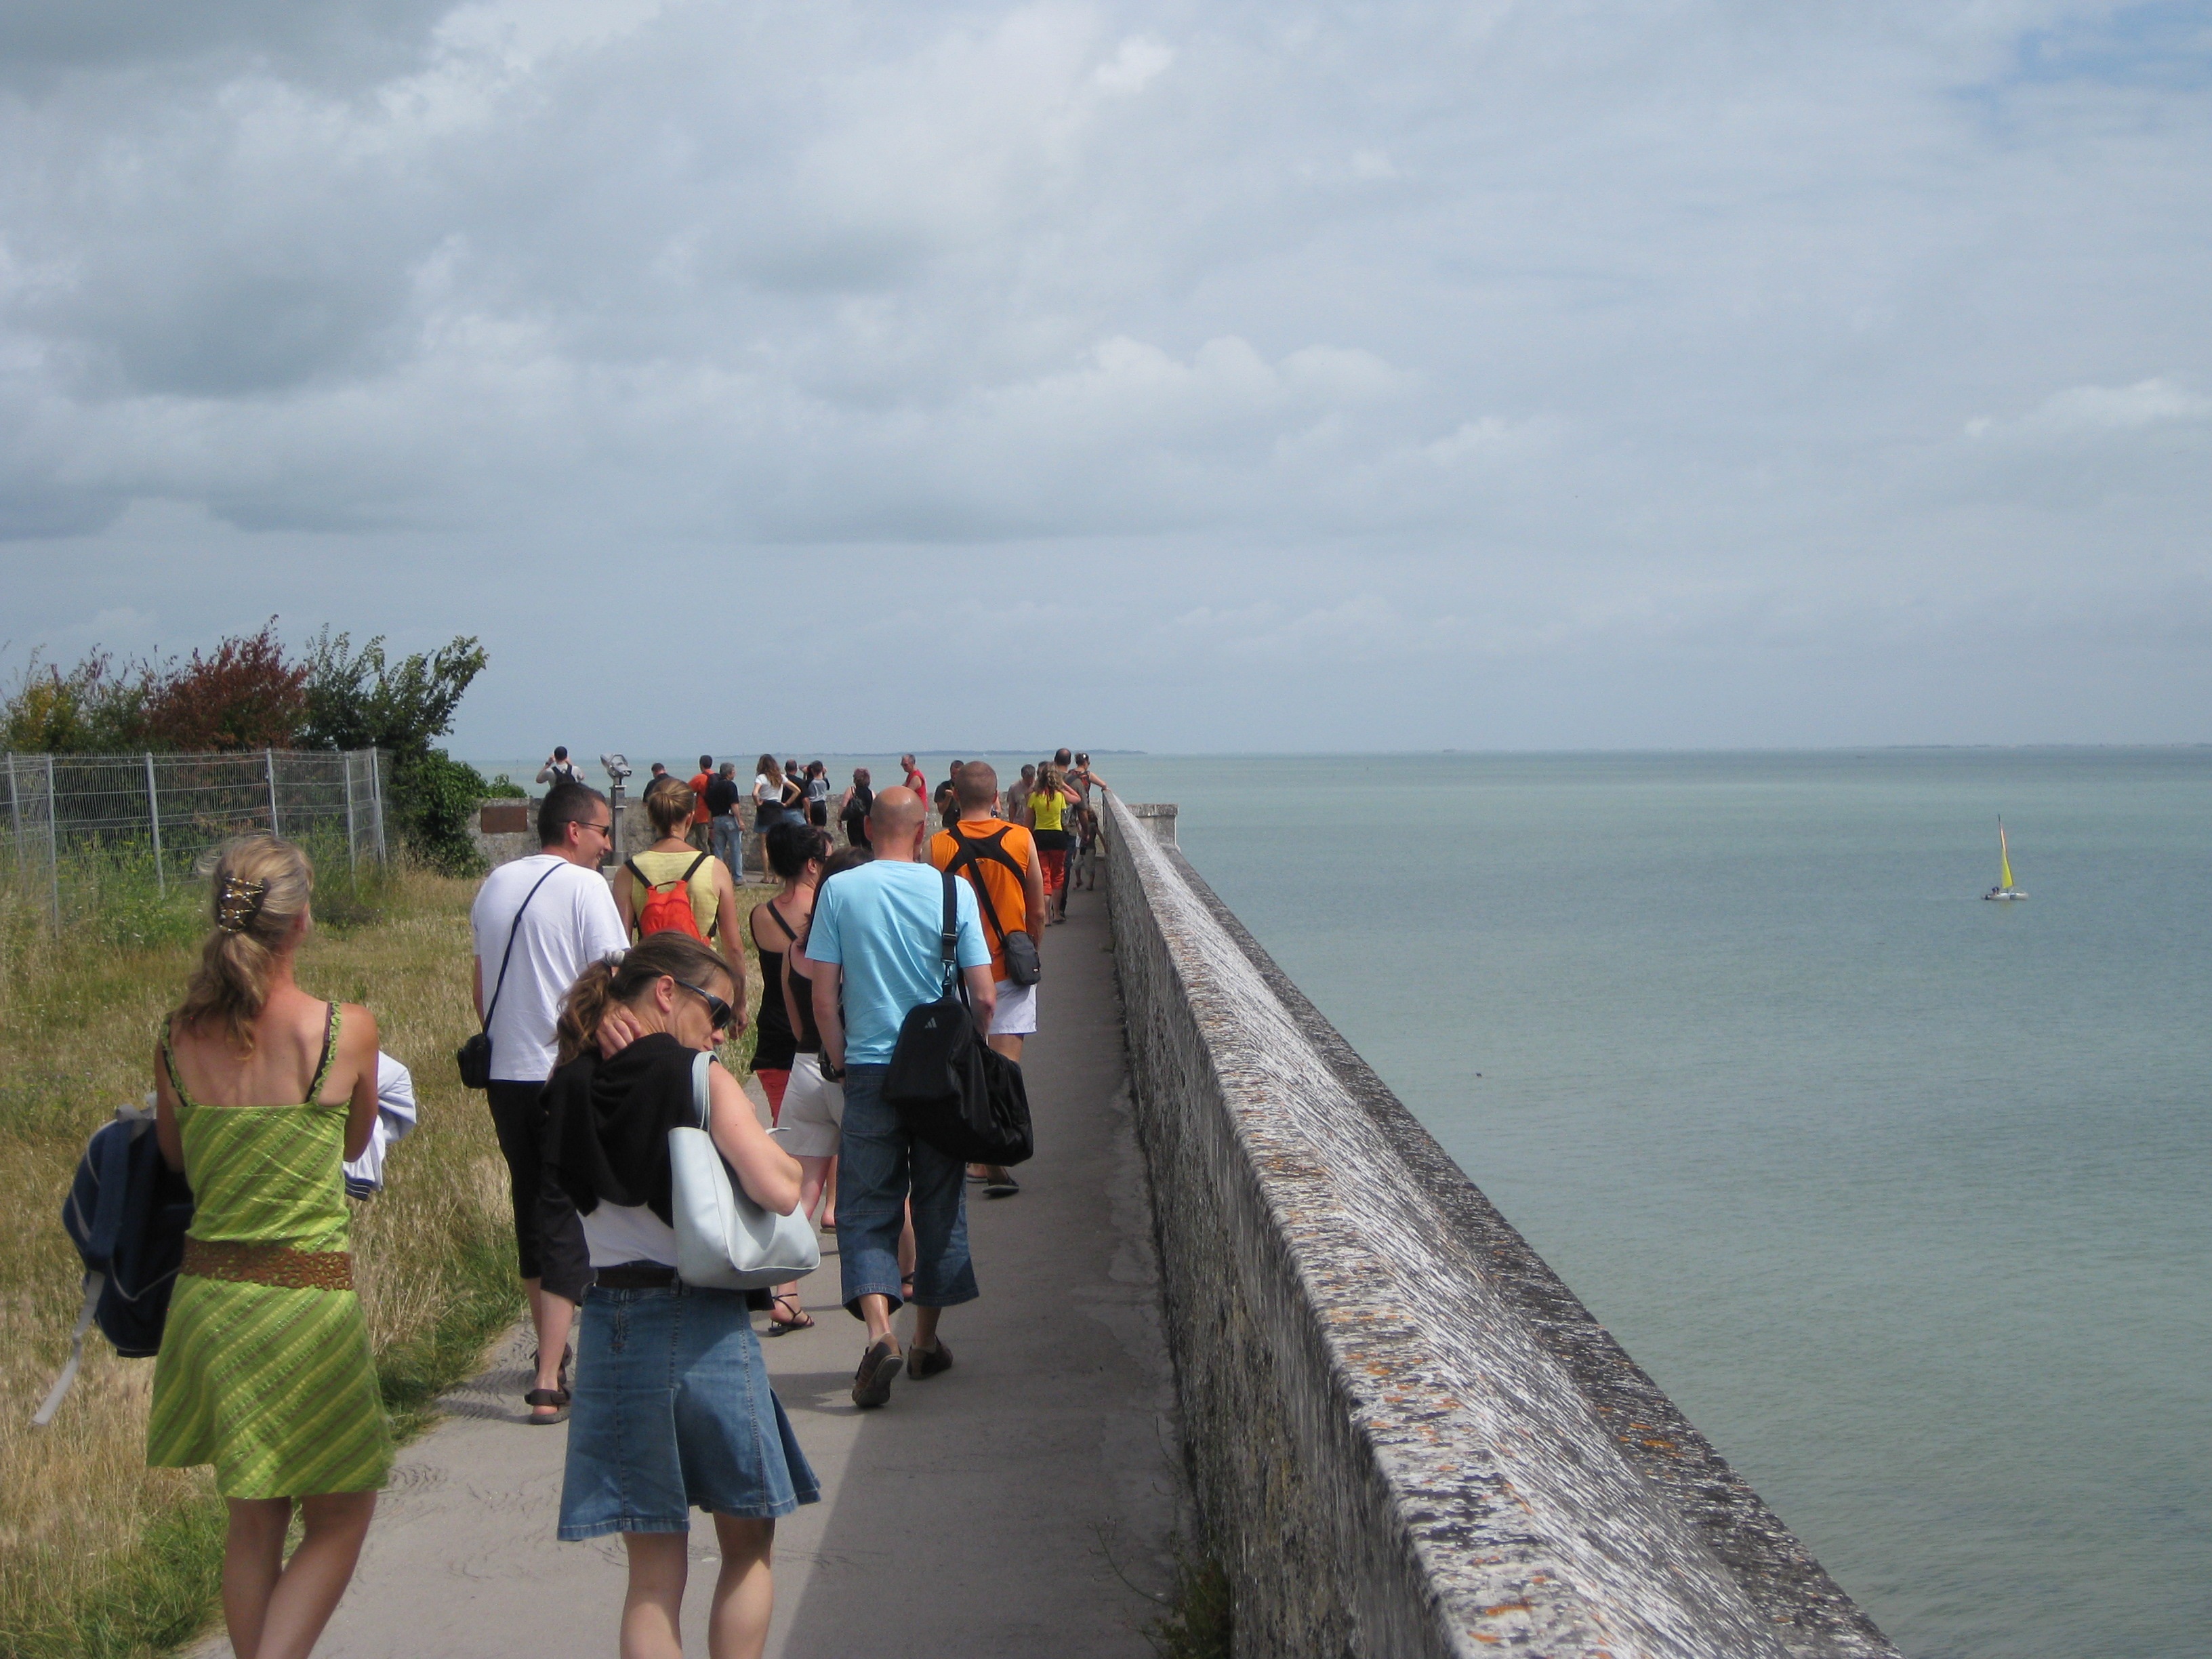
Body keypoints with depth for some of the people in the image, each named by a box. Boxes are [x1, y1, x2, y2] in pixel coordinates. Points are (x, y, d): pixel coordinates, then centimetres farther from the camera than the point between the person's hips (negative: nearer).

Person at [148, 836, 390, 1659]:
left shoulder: (177, 1035, -2)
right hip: (310, 1297, -4)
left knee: (253, 1522, 19)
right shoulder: (347, 1029, -12)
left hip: (205, 1293, 4)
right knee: (338, 1519, 10)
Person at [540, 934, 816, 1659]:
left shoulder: (572, 1089, 5)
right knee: (748, 1546, 15)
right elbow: (778, 1189, -18)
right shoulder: (703, 1082, -11)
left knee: (653, 1576, 11)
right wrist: (792, 1154, 3)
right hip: (702, 1325, -4)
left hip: (609, 1326, 5)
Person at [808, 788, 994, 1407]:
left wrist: (840, 1062, 7)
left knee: (866, 1208, 5)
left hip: (869, 1070, -1)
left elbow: (823, 995, -5)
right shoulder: (953, 891, -4)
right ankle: (927, 1342, 23)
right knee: (938, 1205, 14)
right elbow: (984, 996, -5)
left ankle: (879, 1330, -17)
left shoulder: (839, 891, -4)